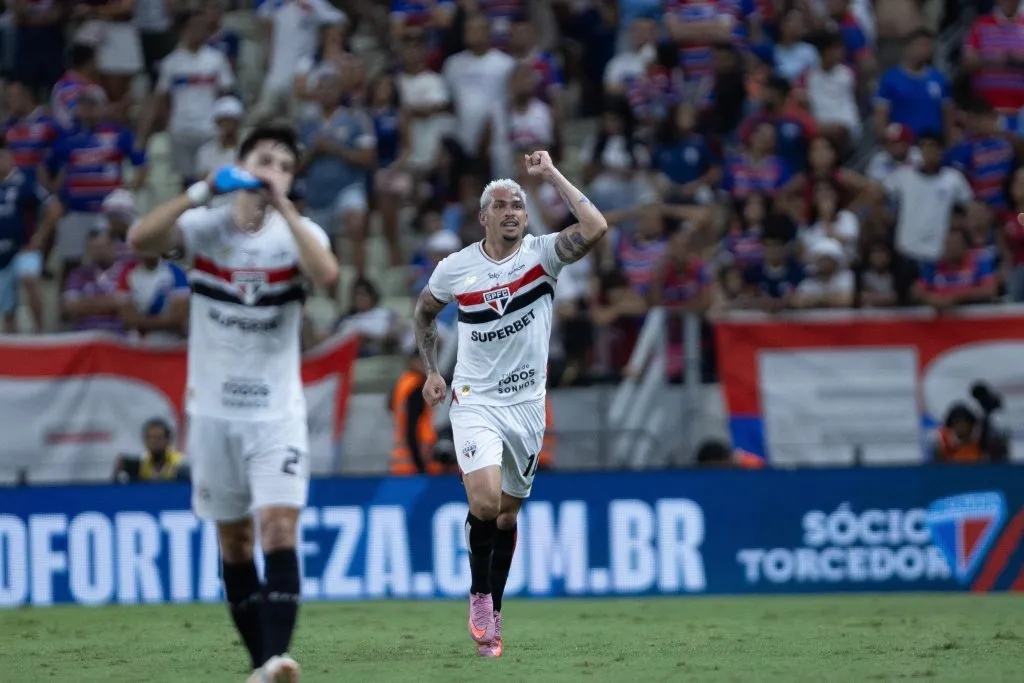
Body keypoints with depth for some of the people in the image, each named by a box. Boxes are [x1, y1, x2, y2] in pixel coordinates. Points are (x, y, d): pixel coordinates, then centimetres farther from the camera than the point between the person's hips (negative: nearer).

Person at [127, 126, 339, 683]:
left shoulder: (299, 231, -1)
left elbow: (325, 273, -24)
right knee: (232, 540, 7)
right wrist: (201, 192, -24)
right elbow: (140, 239, -19)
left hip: (277, 411, -2)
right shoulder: (206, 226, -1)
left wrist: (282, 206, -23)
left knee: (279, 527, -17)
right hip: (213, 410, 2)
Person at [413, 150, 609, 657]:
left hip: (527, 403, 2)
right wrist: (431, 371, 6)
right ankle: (479, 594, -2)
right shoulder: (455, 268, -4)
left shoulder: (543, 253, -7)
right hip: (475, 402, -2)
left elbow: (595, 228, -26)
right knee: (485, 501, -23)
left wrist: (551, 175, -20)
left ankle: (492, 612, 26)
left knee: (508, 514, 11)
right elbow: (423, 312, 16)